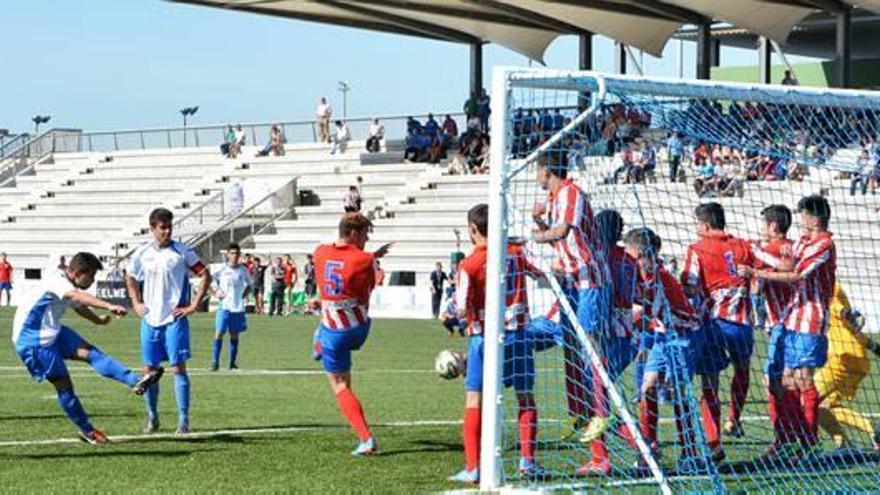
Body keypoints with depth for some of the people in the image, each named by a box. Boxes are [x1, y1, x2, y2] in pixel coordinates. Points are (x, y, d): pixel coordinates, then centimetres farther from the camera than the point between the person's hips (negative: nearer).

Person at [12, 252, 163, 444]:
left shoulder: (69, 285, 8)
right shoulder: (56, 281, -23)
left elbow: (78, 306, 30)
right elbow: (78, 296, -44)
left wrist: (98, 320, 42)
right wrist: (109, 306, -56)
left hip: (52, 333, 8)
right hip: (32, 340, -8)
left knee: (89, 352, -13)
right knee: (63, 384, -7)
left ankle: (135, 381, -26)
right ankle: (87, 431, 4)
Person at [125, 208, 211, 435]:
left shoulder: (182, 252, -5)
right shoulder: (142, 254, 6)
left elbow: (205, 275, -4)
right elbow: (131, 279, 23)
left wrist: (193, 305, -8)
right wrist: (136, 303, 10)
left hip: (175, 319, -4)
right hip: (150, 320, 4)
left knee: (178, 367, -7)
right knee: (150, 369, 7)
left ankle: (183, 419, -5)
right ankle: (152, 417, 20)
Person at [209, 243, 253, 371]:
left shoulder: (243, 270, 5)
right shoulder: (221, 270, -3)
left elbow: (250, 284, 20)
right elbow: (209, 284, 3)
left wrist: (244, 295, 5)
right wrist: (216, 294, -11)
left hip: (238, 308, 3)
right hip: (224, 307, -3)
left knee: (235, 334, 9)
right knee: (219, 333, -9)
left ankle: (233, 362, 19)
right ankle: (215, 362, -6)